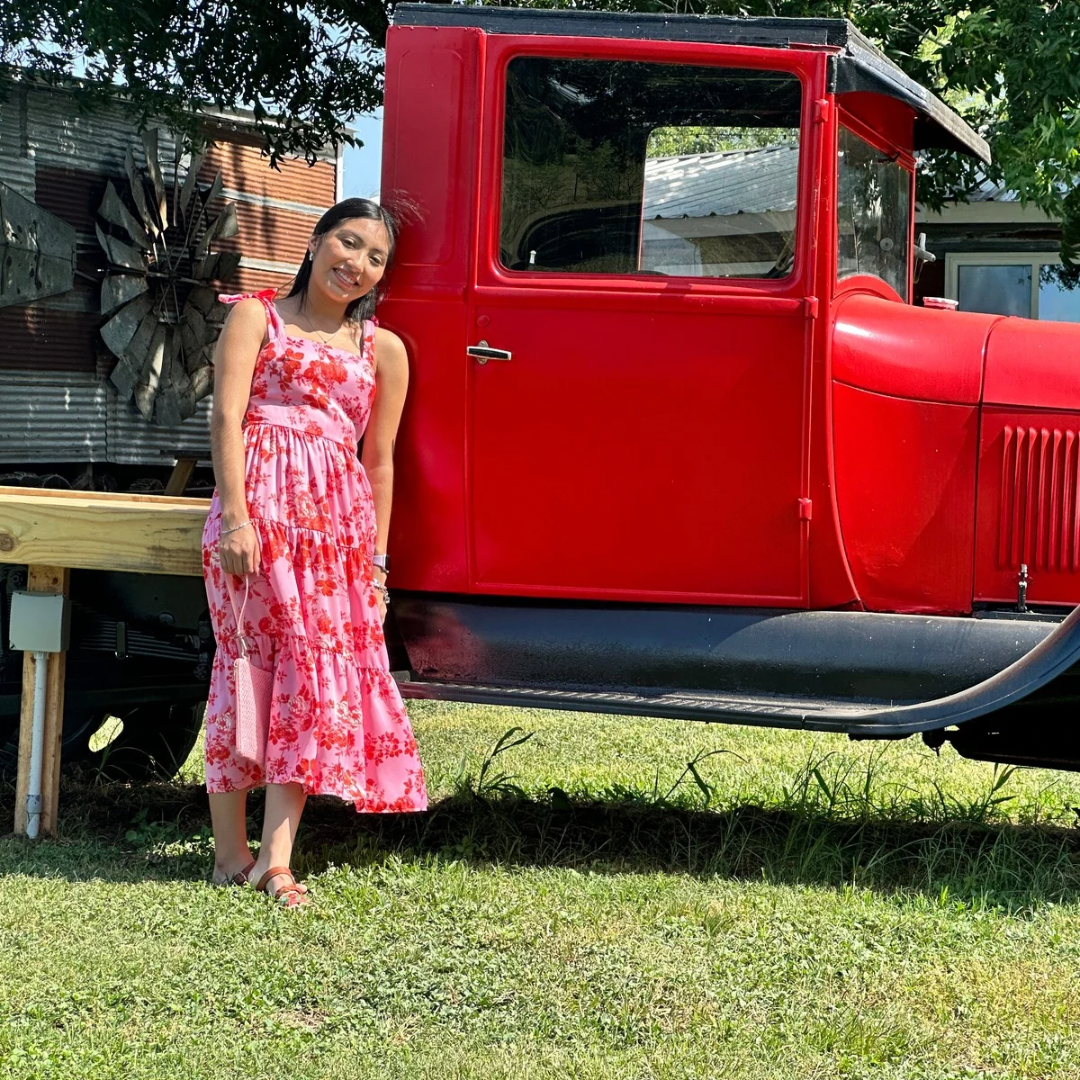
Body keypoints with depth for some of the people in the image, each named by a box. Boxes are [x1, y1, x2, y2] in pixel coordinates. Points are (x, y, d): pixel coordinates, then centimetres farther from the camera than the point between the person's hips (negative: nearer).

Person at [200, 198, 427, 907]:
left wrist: (376, 558, 13)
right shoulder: (257, 315, 9)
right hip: (260, 501, -4)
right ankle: (232, 851, -2)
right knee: (251, 658, -6)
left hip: (339, 516, 4)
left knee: (323, 669, -6)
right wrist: (235, 516, -13)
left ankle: (276, 856, -8)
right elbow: (227, 415, -2)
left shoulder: (383, 349, 17)